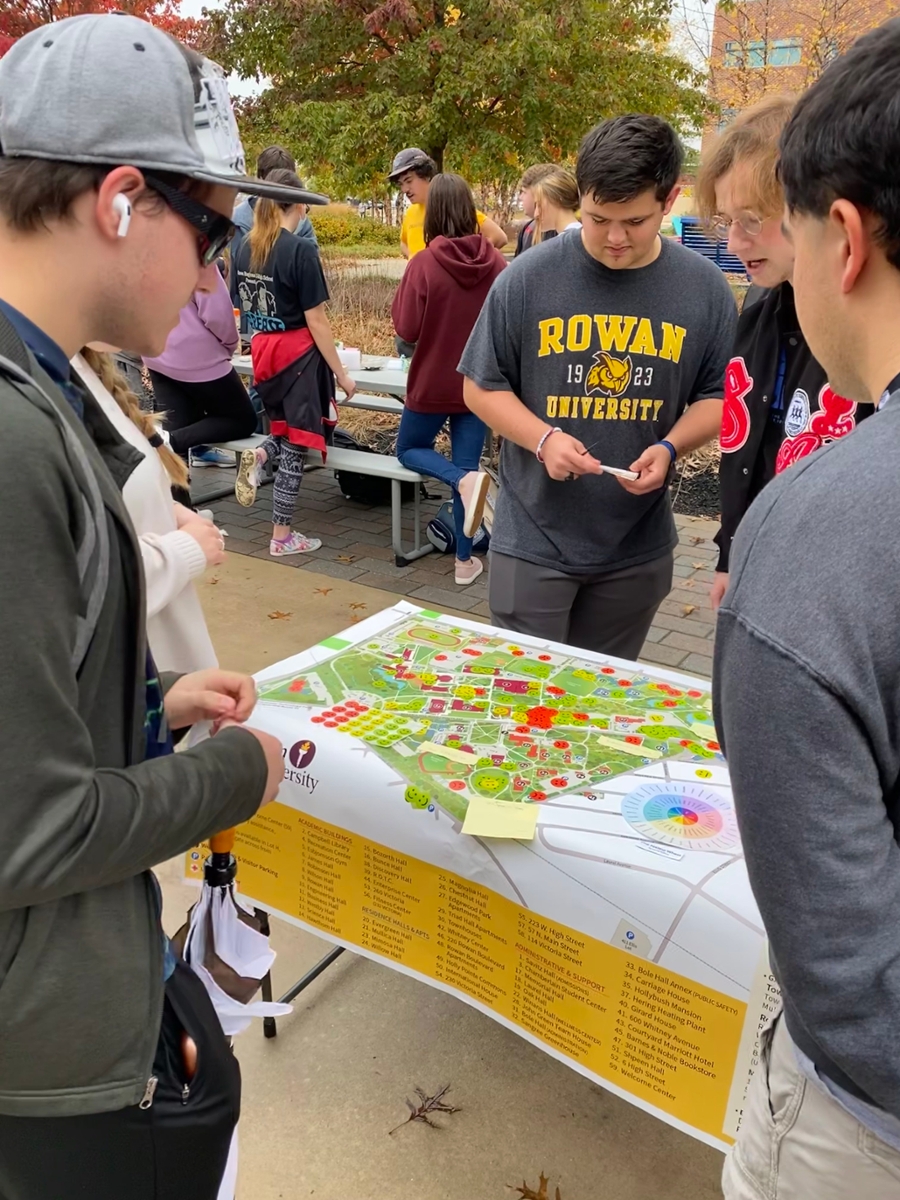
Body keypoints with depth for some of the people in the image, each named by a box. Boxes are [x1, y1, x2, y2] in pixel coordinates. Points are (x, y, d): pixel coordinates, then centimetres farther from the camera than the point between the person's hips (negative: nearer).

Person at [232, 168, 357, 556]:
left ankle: (260, 456, -5)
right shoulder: (301, 250, -16)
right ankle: (282, 537, 10)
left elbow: (243, 304, 12)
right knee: (296, 445, 4)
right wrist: (341, 373, -9)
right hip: (298, 354, -6)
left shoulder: (245, 246, 4)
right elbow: (315, 320, -16)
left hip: (262, 352, 7)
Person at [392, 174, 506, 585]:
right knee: (466, 464, 12)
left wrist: (403, 287, 2)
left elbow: (406, 328, -13)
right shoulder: (497, 263, -5)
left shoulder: (425, 263, -16)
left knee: (410, 449, 20)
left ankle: (465, 478, -11)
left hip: (433, 383, -3)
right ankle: (465, 561, 15)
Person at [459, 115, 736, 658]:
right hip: (534, 540, -2)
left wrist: (669, 448, -14)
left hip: (639, 545, 2)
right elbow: (482, 387, -1)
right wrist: (543, 439, -19)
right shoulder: (528, 277, -8)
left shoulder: (705, 288, -3)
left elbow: (717, 398, 6)